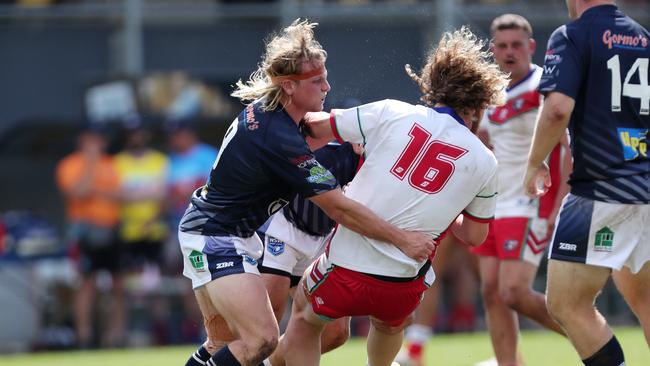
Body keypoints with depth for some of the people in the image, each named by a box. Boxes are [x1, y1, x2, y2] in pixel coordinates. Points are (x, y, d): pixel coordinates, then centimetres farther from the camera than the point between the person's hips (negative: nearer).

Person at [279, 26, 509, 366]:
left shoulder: (392, 114, -4)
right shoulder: (484, 162, 1)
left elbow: (317, 126, 6)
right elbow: (474, 236, 12)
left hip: (345, 271, -2)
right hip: (405, 285, 2)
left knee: (304, 315, 31)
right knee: (389, 324, 39)